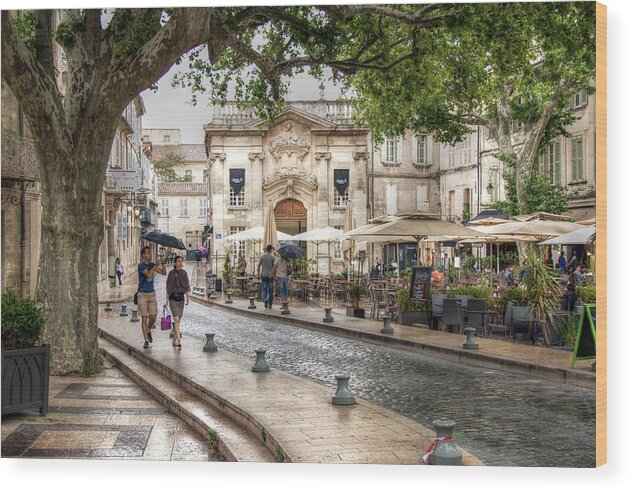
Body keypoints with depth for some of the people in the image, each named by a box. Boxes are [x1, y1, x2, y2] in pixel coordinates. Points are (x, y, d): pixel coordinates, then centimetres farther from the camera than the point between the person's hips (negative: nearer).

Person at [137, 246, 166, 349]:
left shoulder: (152, 264, 8)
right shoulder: (141, 265, -10)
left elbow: (163, 272, 6)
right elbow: (148, 274, -26)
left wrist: (163, 264, -11)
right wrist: (156, 265, -24)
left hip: (152, 294, 5)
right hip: (142, 294, -5)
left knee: (153, 317, 0)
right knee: (144, 318, -3)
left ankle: (148, 331, 30)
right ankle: (146, 340, 3)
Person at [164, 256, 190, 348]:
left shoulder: (184, 273, 8)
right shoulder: (172, 273, -5)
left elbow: (186, 286, 12)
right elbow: (168, 288, -3)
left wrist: (187, 298, 5)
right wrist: (167, 301, -4)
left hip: (181, 297, 5)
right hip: (173, 298, -5)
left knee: (178, 320, 10)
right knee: (176, 319, -14)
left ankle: (174, 340, 20)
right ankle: (179, 340, -20)